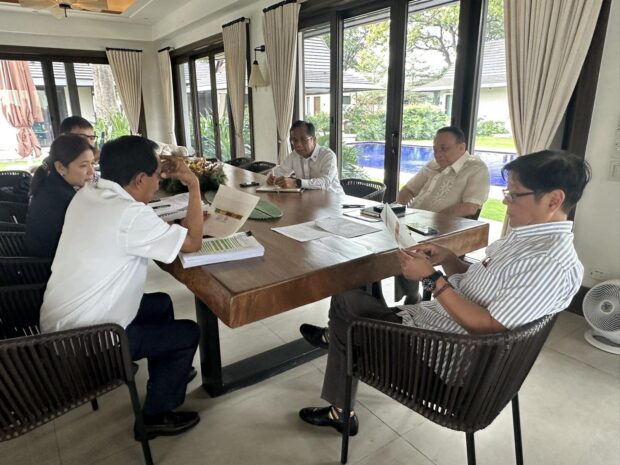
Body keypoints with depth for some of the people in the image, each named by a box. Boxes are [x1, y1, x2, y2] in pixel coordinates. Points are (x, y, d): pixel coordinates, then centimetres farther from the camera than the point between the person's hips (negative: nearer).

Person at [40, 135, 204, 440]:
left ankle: (166, 377, 41)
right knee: (188, 333, 4)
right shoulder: (131, 214, -28)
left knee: (161, 304, 22)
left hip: (59, 325, 9)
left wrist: (157, 173, 8)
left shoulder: (86, 195, 0)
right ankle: (155, 417, 22)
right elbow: (193, 242, -18)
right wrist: (194, 185, -11)